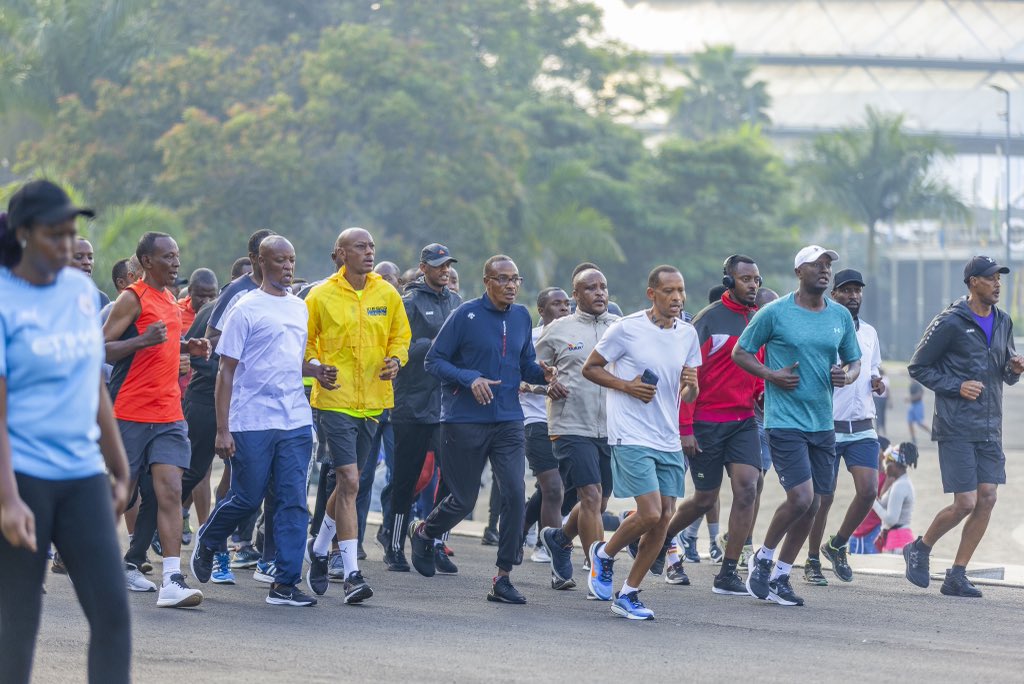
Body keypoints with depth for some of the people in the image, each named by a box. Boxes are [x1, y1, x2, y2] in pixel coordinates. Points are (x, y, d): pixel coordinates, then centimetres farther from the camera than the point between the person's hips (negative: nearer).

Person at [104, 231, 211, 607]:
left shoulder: (169, 300, 17)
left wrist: (187, 347, 14)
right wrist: (143, 340, -25)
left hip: (168, 415, 6)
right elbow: (101, 349, -12)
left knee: (169, 492, -7)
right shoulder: (133, 298, -7)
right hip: (131, 414, -6)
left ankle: (173, 581, -15)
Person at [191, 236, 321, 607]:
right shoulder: (246, 309, -5)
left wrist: (315, 371, 3)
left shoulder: (300, 308, 13)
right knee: (246, 499, 3)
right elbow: (226, 371, -6)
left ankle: (285, 583, 0)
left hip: (296, 421, 5)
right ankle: (206, 543, 31)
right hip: (252, 421, -5)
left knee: (293, 502, -1)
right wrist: (222, 430, -10)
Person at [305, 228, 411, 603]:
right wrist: (316, 366, -14)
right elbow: (305, 342, 5)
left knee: (348, 482, 14)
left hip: (373, 400, 5)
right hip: (335, 400, -5)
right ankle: (351, 574, -13)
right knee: (349, 481, -13)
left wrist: (395, 359, -5)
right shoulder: (321, 296, -4)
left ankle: (321, 547, 38)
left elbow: (400, 336, 16)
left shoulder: (387, 294, 6)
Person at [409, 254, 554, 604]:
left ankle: (503, 578, -2)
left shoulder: (522, 317, 9)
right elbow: (433, 361, -6)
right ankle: (423, 532, 37)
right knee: (463, 500, 4)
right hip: (465, 422, -4)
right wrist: (470, 379, -20)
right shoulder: (466, 315, -7)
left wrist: (543, 373, -6)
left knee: (515, 495, -10)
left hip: (509, 422, 4)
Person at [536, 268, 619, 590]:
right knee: (591, 497, -14)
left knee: (599, 503, 14)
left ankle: (559, 537, 43)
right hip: (572, 427, -4)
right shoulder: (557, 330, 3)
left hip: (612, 428, 4)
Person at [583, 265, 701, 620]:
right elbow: (590, 368, 0)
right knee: (650, 513, -15)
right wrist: (627, 385, -14)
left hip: (669, 441, 6)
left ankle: (629, 594, 13)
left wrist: (690, 385, -7)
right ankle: (604, 554, 14)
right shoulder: (627, 328, -8)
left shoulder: (687, 334, 9)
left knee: (663, 518, 2)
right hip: (631, 438, -6)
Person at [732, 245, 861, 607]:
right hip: (785, 423, -6)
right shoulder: (775, 313, -6)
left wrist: (847, 376, -5)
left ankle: (780, 577, 20)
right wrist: (771, 375, -13)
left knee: (811, 504, 7)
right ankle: (762, 559, 8)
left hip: (823, 424, 6)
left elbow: (854, 360, 19)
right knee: (800, 498, -16)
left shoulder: (841, 316, 8)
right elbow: (740, 352, 2)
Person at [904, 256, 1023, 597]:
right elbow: (918, 367, -4)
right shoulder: (950, 323, -9)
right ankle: (920, 549, 17)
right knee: (965, 503, -9)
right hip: (956, 428, -6)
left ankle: (957, 575, 7)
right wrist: (957, 386, -14)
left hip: (990, 428, 6)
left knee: (987, 499, -2)